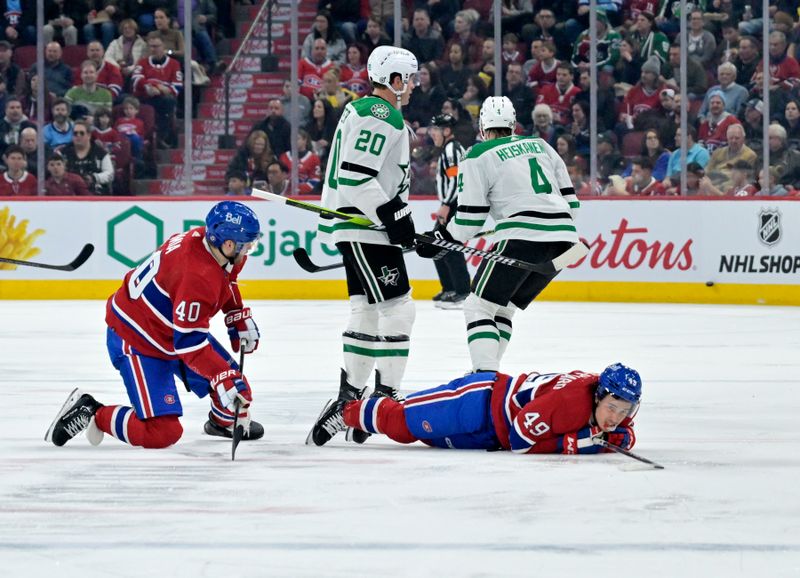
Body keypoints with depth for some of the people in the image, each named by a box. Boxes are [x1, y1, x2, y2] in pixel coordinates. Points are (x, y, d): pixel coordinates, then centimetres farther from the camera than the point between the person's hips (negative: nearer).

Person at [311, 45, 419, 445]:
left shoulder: (365, 111, 19)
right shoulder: (381, 115, -16)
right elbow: (356, 176, -25)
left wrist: (397, 216, 23)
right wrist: (394, 216, -21)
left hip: (359, 228, 11)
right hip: (365, 229, -11)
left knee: (368, 310, 16)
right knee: (397, 309, -10)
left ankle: (350, 395, 21)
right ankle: (386, 396, -9)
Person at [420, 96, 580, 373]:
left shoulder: (478, 156, 3)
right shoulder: (541, 146, 20)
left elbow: (470, 219, 0)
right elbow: (570, 200, 18)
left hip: (522, 237, -7)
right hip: (563, 239, 7)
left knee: (479, 307, 0)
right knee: (502, 307, 20)